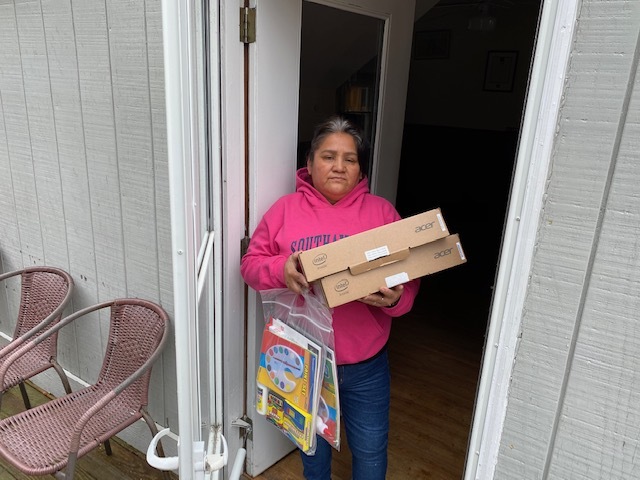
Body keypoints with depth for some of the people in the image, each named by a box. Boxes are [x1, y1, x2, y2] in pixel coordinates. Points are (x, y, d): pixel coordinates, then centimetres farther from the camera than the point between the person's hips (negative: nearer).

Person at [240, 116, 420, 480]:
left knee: (370, 451, 17)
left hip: (365, 364, 0)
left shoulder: (382, 212, -5)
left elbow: (408, 279, -4)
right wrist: (281, 270, -23)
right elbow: (252, 264, -2)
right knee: (312, 442, 25)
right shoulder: (286, 209, -4)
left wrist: (393, 298, -27)